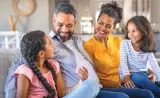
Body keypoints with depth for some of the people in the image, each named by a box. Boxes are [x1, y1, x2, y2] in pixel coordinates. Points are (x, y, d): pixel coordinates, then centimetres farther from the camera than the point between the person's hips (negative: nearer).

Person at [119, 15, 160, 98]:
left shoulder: (147, 48, 2)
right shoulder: (124, 44, -5)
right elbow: (123, 62, -14)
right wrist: (127, 78, -29)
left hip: (144, 74, 3)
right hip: (131, 75, -3)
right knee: (137, 77, -36)